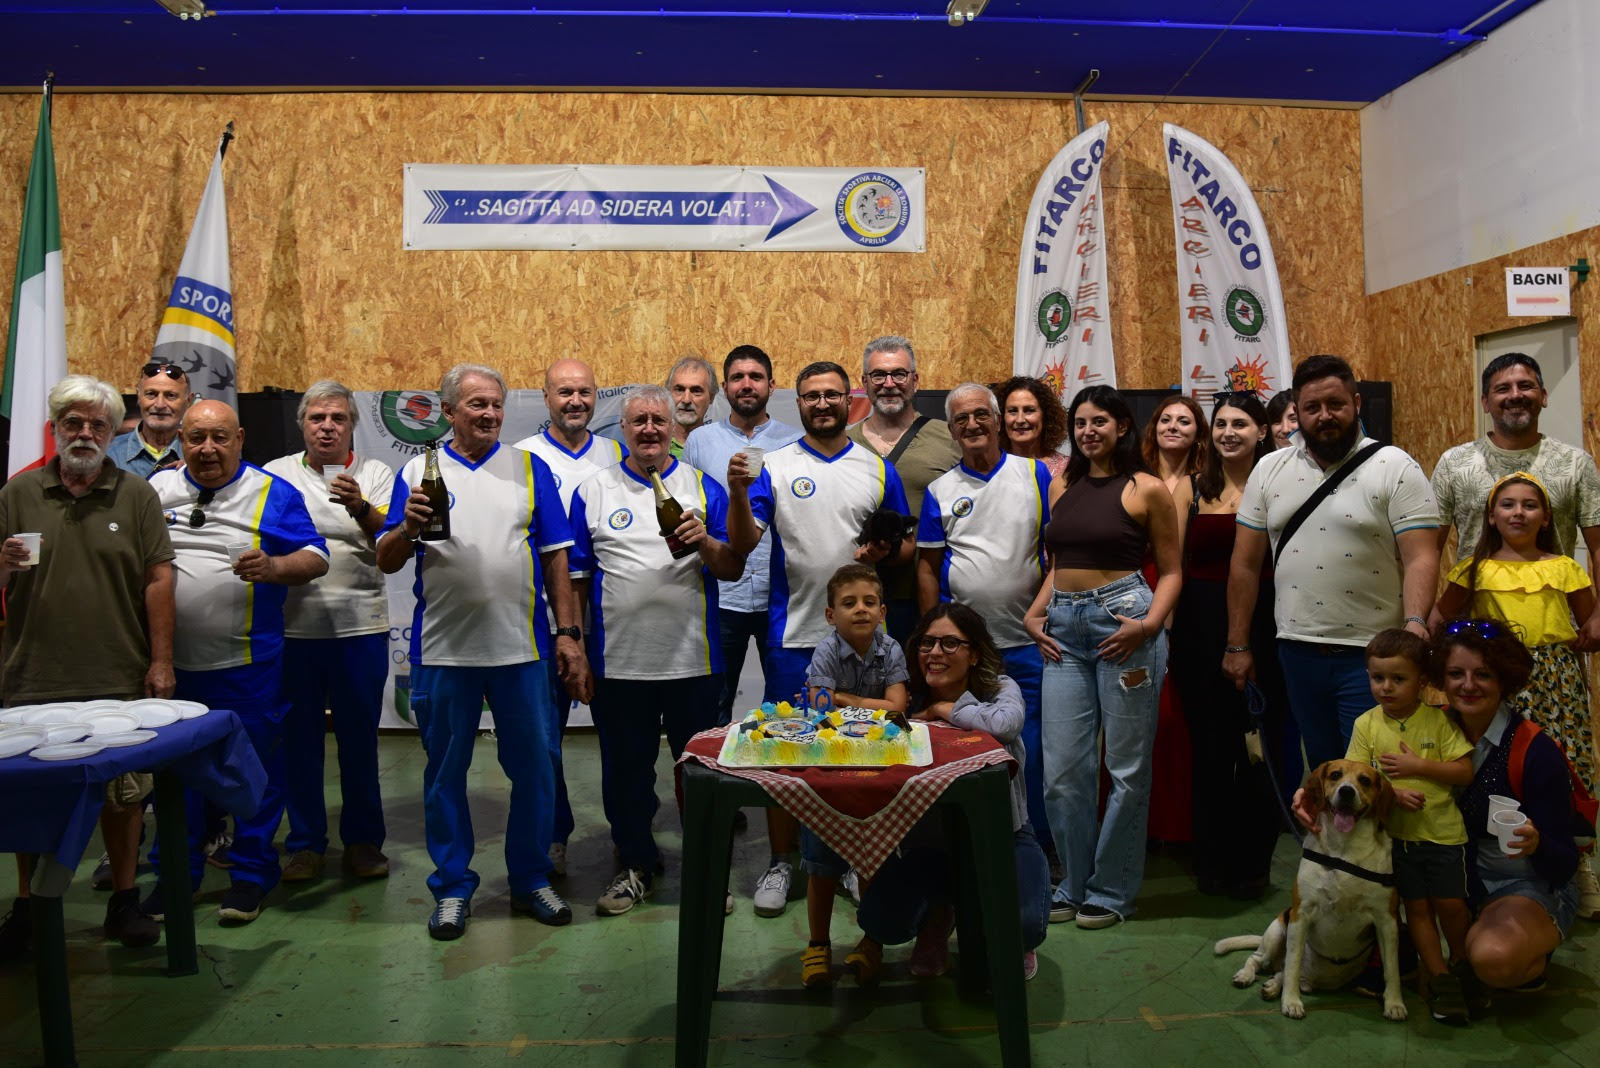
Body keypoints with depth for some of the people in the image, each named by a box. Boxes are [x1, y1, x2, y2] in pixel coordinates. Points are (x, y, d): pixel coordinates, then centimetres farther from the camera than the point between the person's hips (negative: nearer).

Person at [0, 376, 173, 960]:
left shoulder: (136, 494, 3)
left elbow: (158, 578, 0)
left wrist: (160, 661, -5)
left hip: (120, 678, -1)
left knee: (124, 791, 7)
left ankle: (124, 900, 22)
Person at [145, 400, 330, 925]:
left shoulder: (273, 493, -1)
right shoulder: (156, 488, 8)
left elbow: (315, 558, -6)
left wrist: (275, 567, -26)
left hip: (247, 665, -3)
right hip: (170, 665, 3)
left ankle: (250, 874, 20)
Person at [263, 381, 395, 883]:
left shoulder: (375, 474, 4)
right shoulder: (277, 474, 7)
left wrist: (360, 508, -27)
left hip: (359, 625, -1)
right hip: (293, 627, 1)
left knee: (359, 738, 7)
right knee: (299, 738, 8)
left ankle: (363, 839, 21)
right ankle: (305, 841, 22)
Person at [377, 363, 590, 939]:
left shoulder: (529, 467, 7)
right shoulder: (418, 471, 7)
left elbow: (555, 558, 5)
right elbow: (386, 563, 4)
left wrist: (568, 634, -1)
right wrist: (408, 527, -17)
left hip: (522, 648, 0)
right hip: (443, 650, 0)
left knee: (534, 769, 6)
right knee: (445, 772, 9)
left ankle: (530, 879, 24)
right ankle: (453, 887, 25)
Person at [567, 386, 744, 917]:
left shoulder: (703, 488, 6)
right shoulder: (593, 490, 7)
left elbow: (733, 569, 3)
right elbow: (576, 577, 7)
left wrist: (705, 542, -17)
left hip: (692, 660, 0)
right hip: (617, 661, 1)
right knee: (625, 769, 12)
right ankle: (635, 864, 29)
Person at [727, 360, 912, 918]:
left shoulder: (878, 469, 8)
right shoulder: (776, 466, 3)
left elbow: (907, 545, 12)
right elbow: (742, 543, -5)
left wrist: (888, 551, -10)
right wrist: (738, 494, -22)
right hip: (793, 631, -1)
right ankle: (782, 862, 17)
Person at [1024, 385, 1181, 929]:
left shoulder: (1146, 489, 0)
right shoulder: (1062, 486, 14)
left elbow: (1171, 571, 1)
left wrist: (1150, 623, -14)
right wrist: (1033, 615, 8)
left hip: (1122, 621, -5)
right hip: (1065, 627, 5)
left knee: (1127, 766, 3)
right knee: (1062, 769, 5)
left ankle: (1111, 890, 17)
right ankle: (1074, 885, 21)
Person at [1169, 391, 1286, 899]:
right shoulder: (1191, 489, 8)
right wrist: (1164, 623, 0)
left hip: (1261, 623, -1)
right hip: (1200, 625, 2)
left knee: (1260, 746, 4)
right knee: (1208, 744, 9)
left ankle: (1253, 862, 21)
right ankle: (1212, 861, 23)